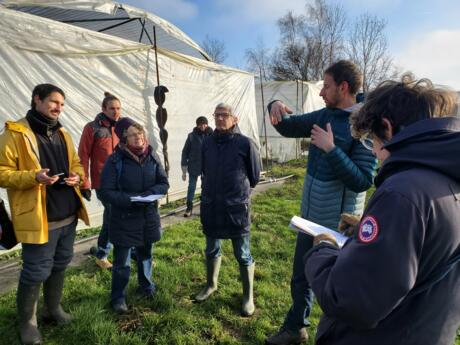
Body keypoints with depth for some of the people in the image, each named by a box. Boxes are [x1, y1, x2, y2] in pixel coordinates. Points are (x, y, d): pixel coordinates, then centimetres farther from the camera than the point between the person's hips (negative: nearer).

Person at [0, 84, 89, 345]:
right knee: (36, 272, 5)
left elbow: (76, 164, 20)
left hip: (68, 216, 7)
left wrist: (77, 175, -3)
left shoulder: (63, 134, 12)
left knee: (60, 266, 20)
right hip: (39, 219, -7)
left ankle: (54, 308, 41)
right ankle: (27, 322, 28)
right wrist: (33, 177, -27)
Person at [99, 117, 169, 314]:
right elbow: (105, 192, -14)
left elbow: (164, 183, 1)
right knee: (122, 263, 7)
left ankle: (146, 286, 44)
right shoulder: (115, 161, -14)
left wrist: (148, 195, -17)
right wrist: (130, 200, -26)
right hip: (124, 220, -4)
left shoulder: (152, 157, -2)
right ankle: (118, 297, 28)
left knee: (145, 255, 22)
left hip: (148, 217, 4)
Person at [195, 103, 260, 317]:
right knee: (211, 250, 20)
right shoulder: (207, 142, 2)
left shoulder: (245, 143, -10)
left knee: (242, 255, 8)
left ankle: (248, 296, 26)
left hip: (237, 207, -4)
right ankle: (211, 285, 43)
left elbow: (255, 176, 1)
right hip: (210, 206, 4)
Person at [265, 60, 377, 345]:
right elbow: (289, 128, 13)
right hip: (310, 216, 8)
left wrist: (330, 149, -28)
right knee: (301, 279, 23)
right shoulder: (326, 115, 3)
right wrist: (277, 107, -6)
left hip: (337, 224, -7)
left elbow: (363, 181, -23)